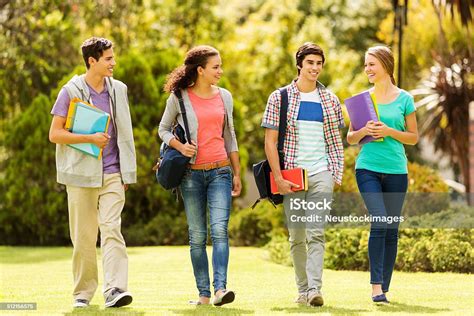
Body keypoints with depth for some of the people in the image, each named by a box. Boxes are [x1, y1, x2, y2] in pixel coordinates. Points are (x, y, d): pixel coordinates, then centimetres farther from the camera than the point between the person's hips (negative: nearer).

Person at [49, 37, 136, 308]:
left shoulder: (118, 90, 12)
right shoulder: (71, 91, -1)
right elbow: (55, 134, -3)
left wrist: (127, 172, 15)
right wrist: (91, 139, -13)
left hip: (112, 174, 2)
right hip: (81, 174, -2)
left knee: (112, 229, -13)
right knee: (84, 236, 2)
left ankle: (115, 289, -22)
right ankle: (83, 292, 13)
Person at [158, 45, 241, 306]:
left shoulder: (224, 97, 9)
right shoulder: (179, 98, -1)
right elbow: (164, 129, 9)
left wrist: (237, 173, 15)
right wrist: (179, 146, -11)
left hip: (220, 172, 1)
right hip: (191, 174, -1)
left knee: (219, 229, -15)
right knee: (197, 236, 3)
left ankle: (220, 288, -24)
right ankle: (203, 293, 8)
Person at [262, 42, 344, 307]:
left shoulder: (330, 100, 9)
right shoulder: (280, 97, 2)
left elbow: (336, 140, 15)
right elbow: (270, 141, 0)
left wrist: (337, 173, 4)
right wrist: (278, 178, -8)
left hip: (321, 173, 0)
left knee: (316, 233, -12)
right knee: (297, 236, 6)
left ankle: (315, 288, -20)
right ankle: (303, 289, 17)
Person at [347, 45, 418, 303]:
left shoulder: (404, 99, 3)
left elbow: (413, 137, 6)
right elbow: (350, 138, 11)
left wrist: (389, 131, -10)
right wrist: (363, 131, -10)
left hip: (395, 171, 1)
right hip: (368, 168, -1)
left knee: (391, 230, 5)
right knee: (379, 222, -18)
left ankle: (384, 287, 14)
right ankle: (376, 286, -18)